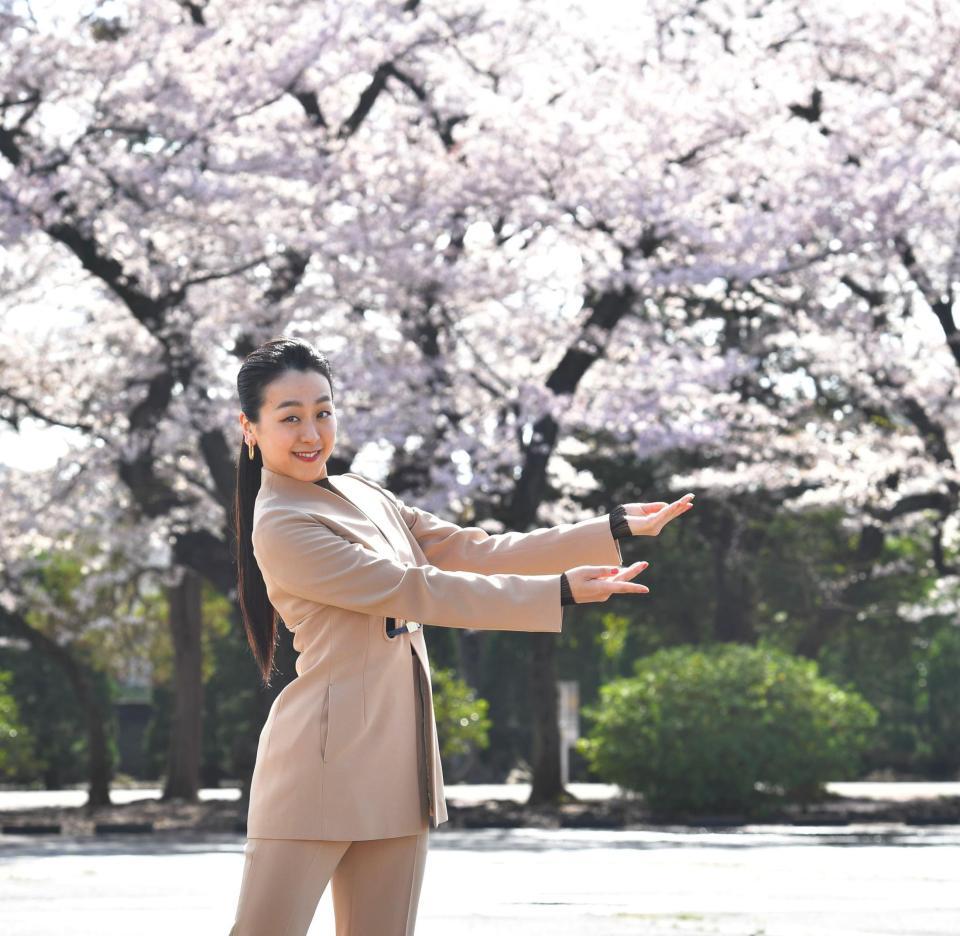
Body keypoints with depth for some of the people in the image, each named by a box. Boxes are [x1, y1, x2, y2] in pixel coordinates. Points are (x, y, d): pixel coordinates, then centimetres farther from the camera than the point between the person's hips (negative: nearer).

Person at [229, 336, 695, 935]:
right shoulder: (282, 526, -12)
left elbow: (473, 551, 12)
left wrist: (617, 530, 8)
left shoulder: (364, 497, 14)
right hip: (323, 765, -8)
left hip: (397, 766, 8)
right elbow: (416, 590, -15)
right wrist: (560, 592, -16)